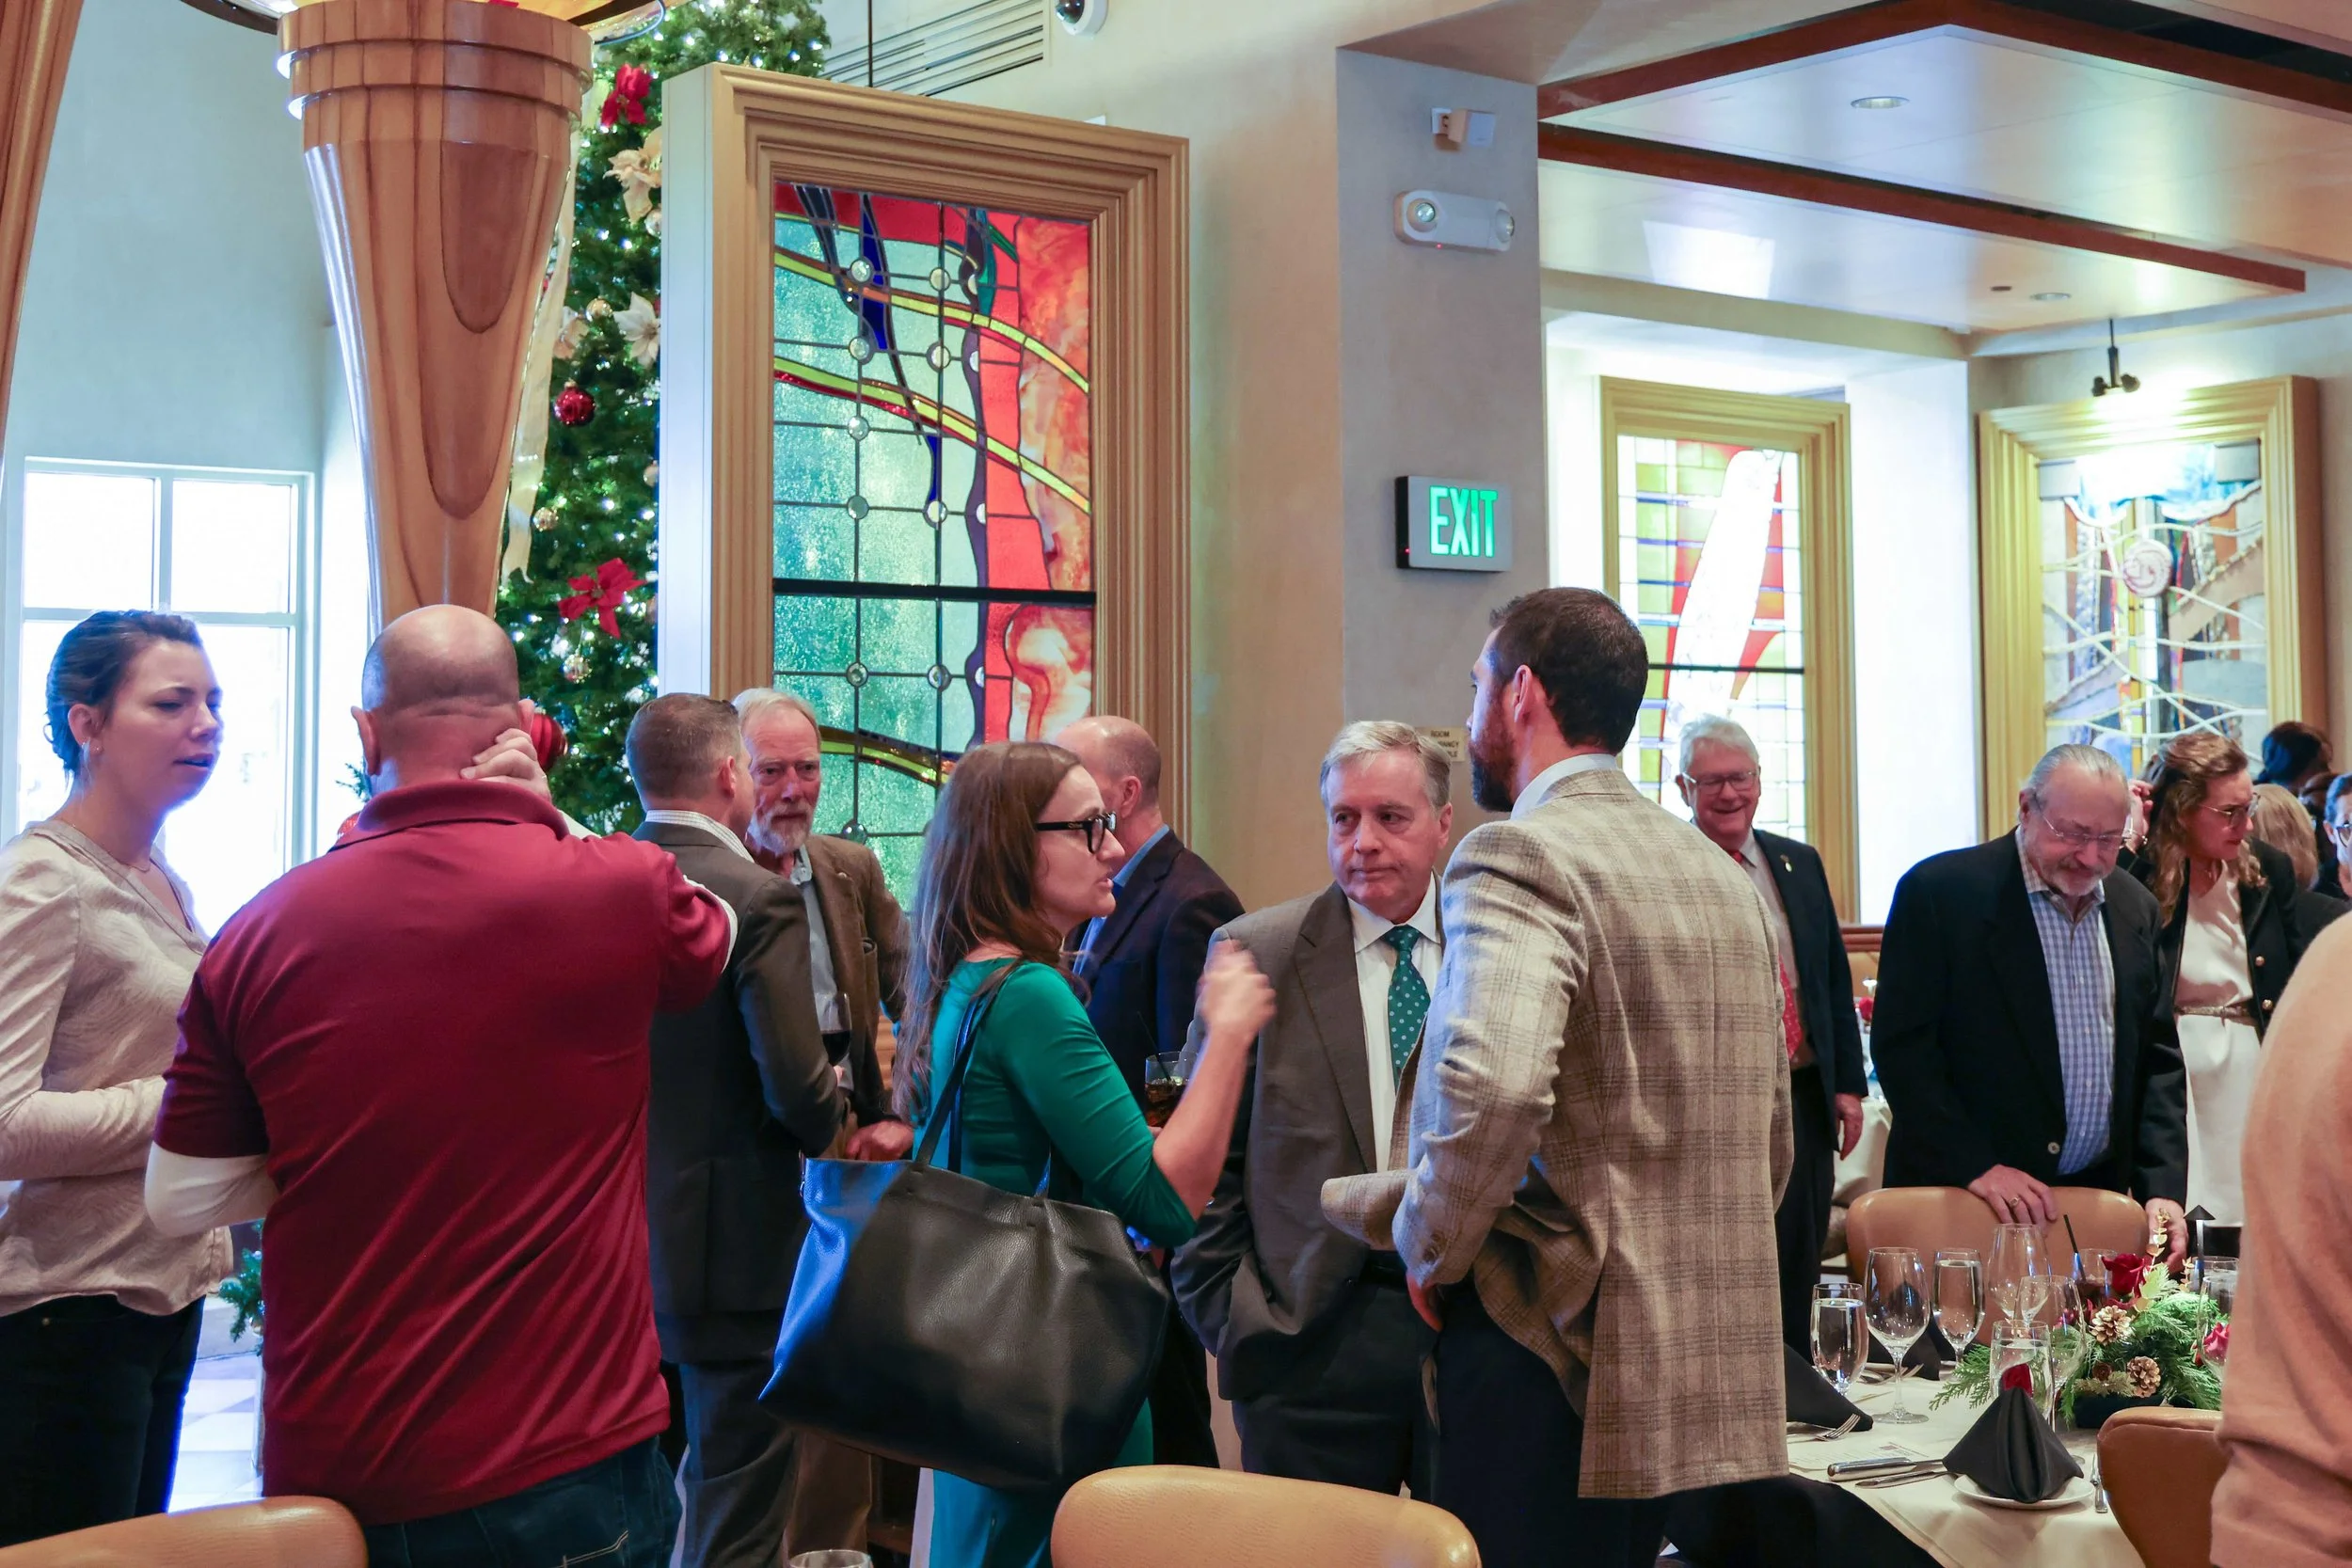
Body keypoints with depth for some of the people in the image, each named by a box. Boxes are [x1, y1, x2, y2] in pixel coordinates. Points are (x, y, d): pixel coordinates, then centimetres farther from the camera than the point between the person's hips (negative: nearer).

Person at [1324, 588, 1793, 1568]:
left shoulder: (1518, 859, -13)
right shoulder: (1721, 875, 15)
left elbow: (1490, 1083, -29)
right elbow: (1770, 1138, 21)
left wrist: (1432, 1245, -14)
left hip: (1558, 1355, -8)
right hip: (1711, 1368, 9)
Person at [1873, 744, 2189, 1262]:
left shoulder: (2135, 907, 9)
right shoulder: (1939, 891, -9)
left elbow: (2158, 1058, 12)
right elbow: (1901, 1047, -11)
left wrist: (2163, 1189, 1)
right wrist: (1976, 1166, -17)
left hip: (2101, 1205, 5)